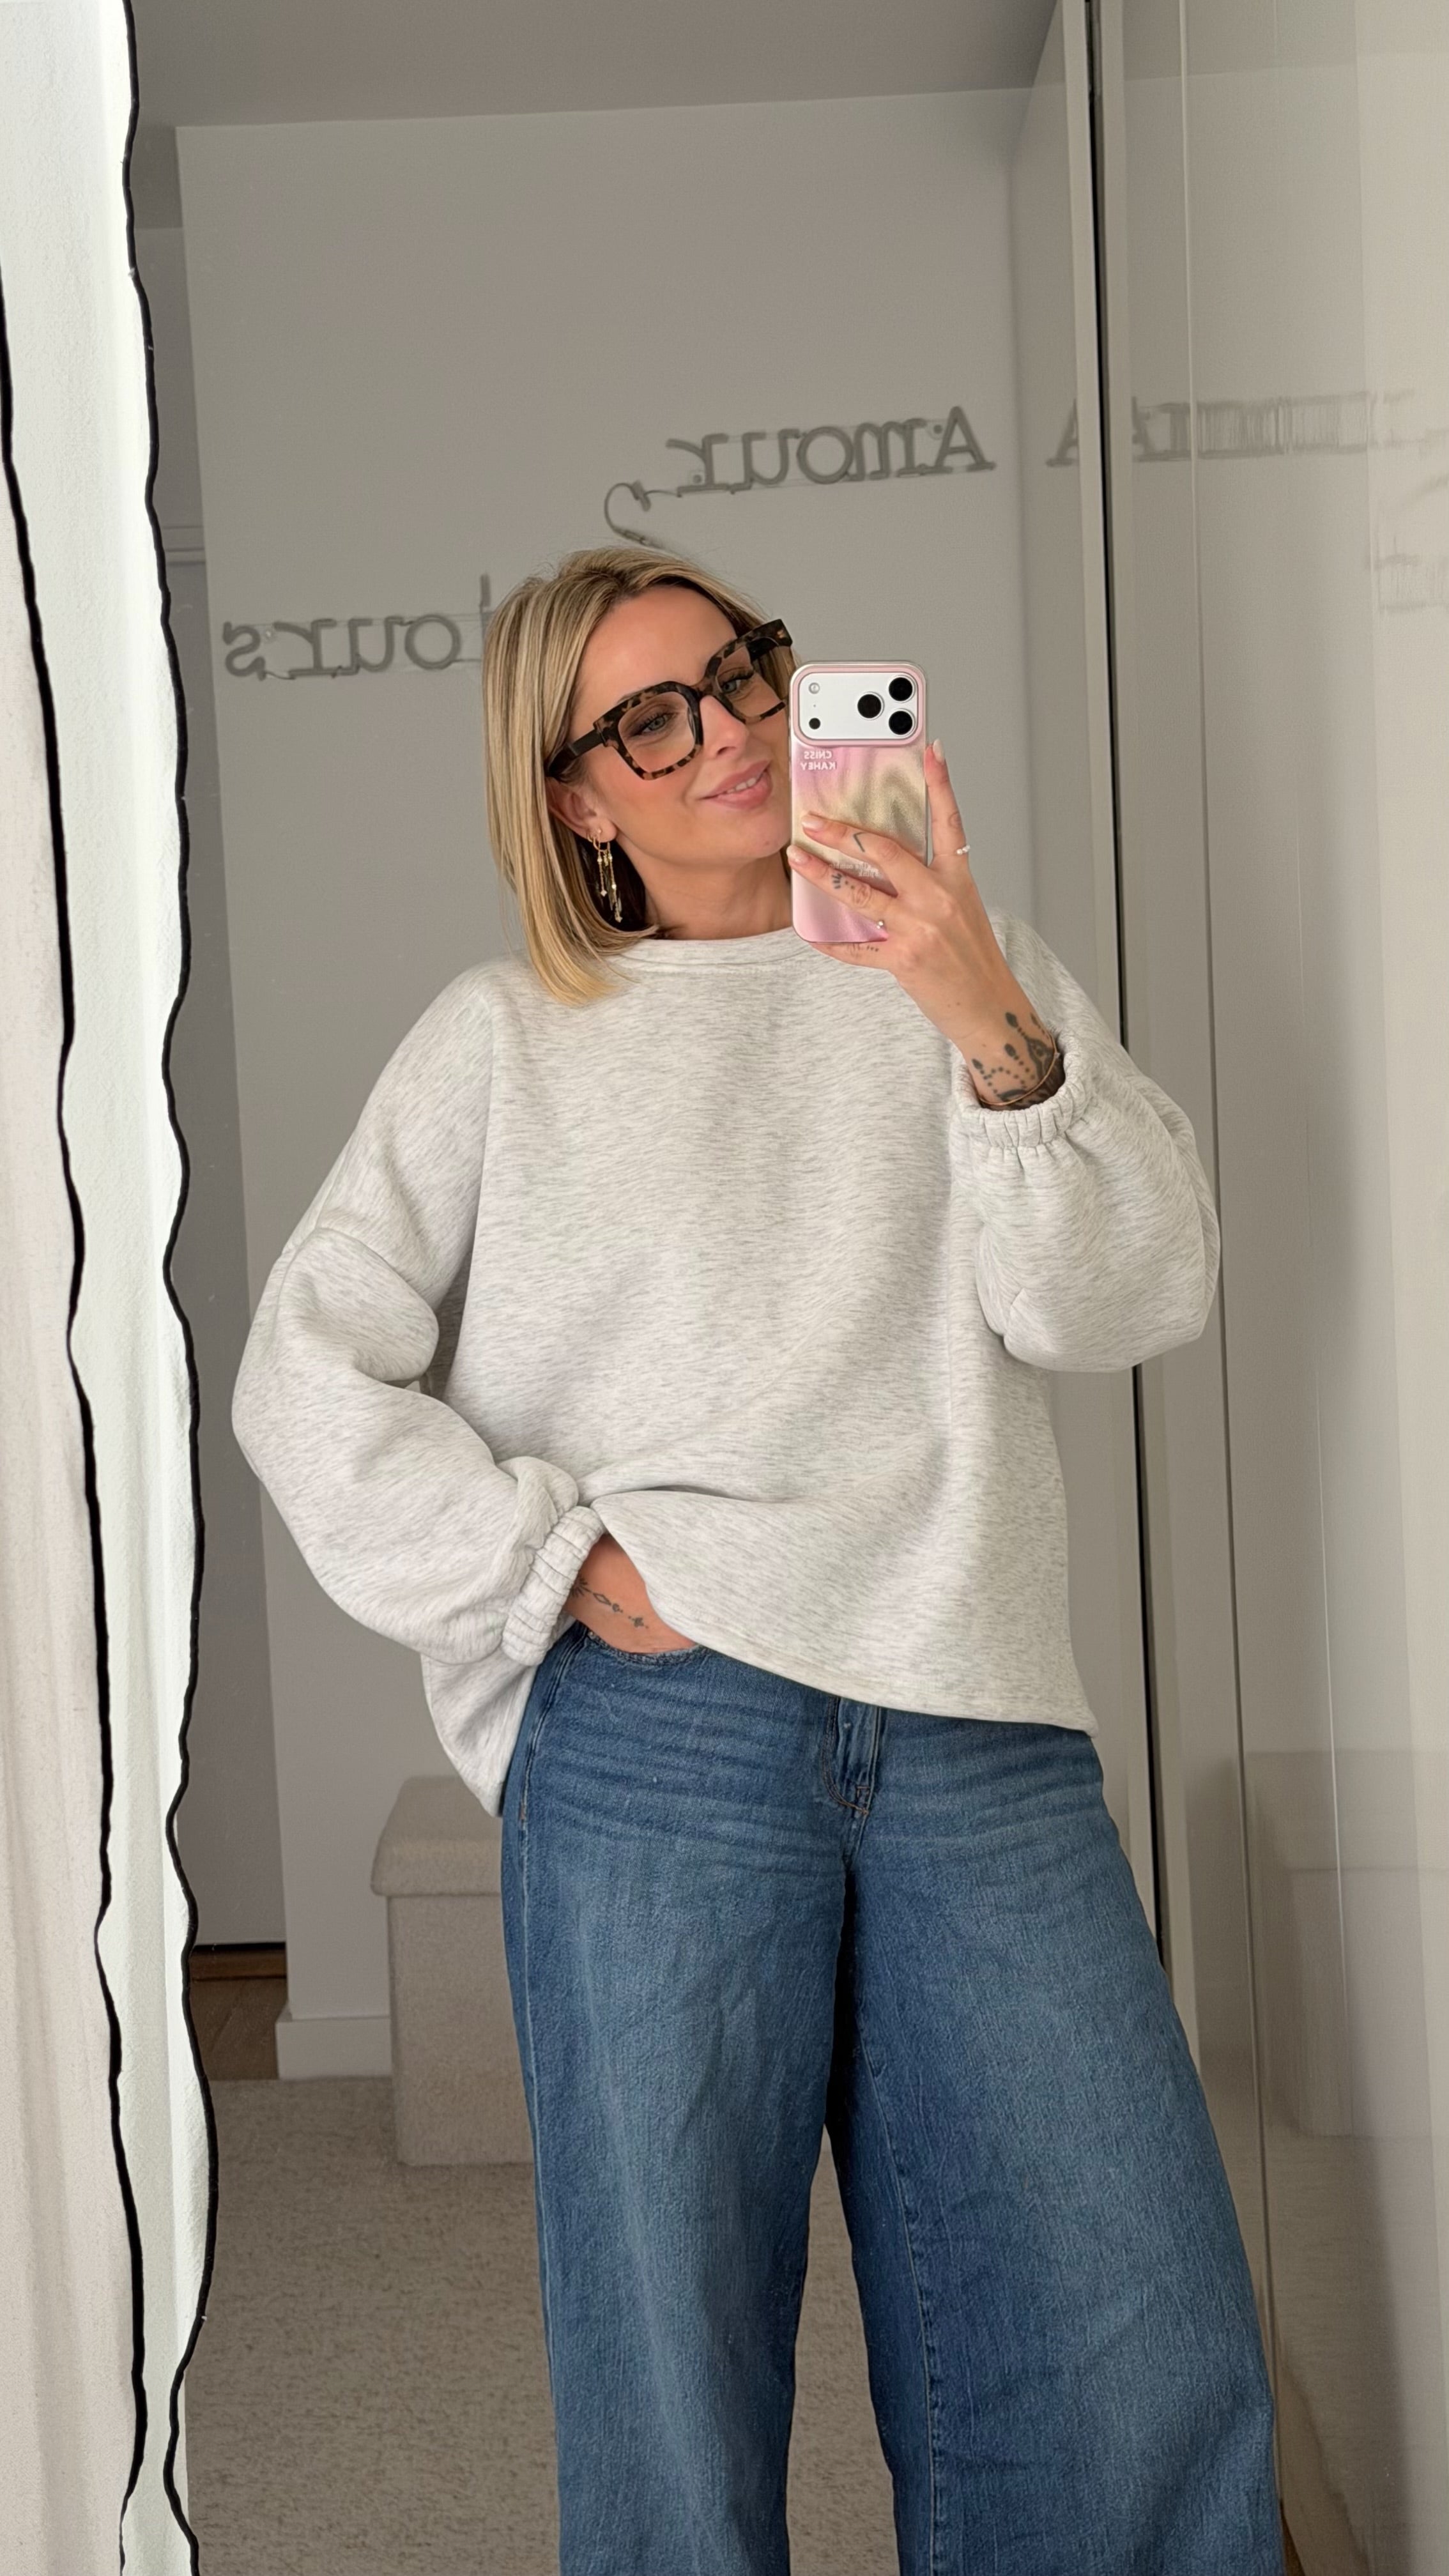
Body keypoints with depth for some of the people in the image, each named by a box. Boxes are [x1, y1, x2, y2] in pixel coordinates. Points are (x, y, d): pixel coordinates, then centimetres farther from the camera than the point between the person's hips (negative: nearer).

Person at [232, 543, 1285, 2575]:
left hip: (984, 1737, 2)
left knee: (1154, 2387, 0)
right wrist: (547, 1555, -5)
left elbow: (1135, 1302, 3)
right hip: (652, 1736, -1)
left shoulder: (974, 976, 15)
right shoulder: (506, 1040, 12)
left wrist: (995, 1037, -11)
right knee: (673, 2395, 4)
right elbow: (308, 1372, 6)